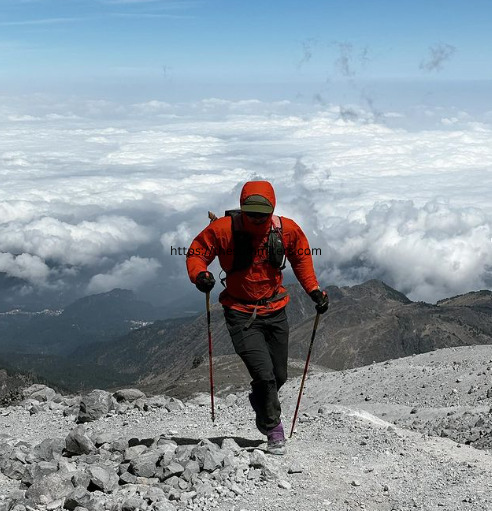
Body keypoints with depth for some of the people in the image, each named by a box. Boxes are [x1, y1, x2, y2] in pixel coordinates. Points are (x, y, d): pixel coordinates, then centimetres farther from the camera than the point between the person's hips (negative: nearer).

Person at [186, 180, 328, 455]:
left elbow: (301, 256, 10)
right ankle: (274, 430, 10)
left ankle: (260, 404, 48)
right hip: (241, 313, -3)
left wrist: (313, 289, 4)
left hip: (275, 311, 4)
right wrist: (199, 274, -28)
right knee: (264, 375, -14)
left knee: (279, 375, 13)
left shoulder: (287, 229, -8)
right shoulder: (224, 229, -17)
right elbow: (196, 253, -7)